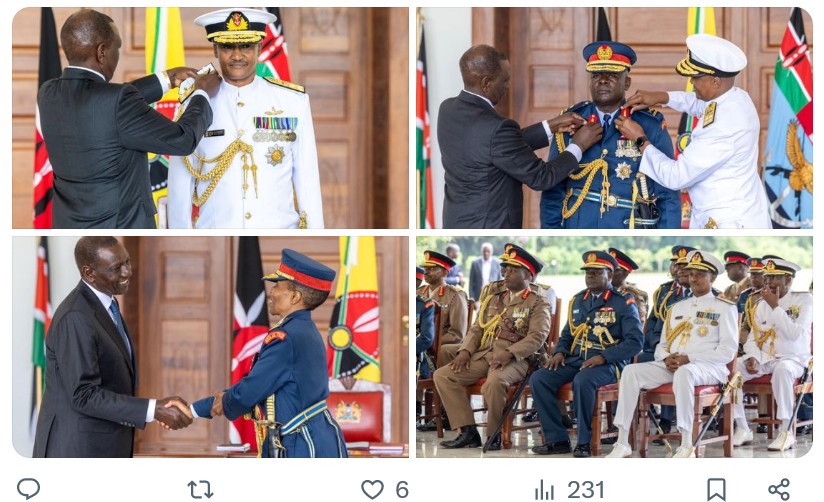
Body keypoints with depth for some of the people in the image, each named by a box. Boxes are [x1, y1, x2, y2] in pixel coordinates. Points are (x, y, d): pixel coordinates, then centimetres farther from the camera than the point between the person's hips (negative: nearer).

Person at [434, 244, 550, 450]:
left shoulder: (537, 302, -1)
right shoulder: (492, 292, 16)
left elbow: (537, 337, -13)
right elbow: (477, 327, 17)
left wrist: (509, 353, -25)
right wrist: (465, 351, -1)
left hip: (515, 359, -7)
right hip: (484, 354, 7)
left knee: (494, 382, -39)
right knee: (442, 375, -10)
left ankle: (495, 435, -16)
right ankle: (468, 432, -9)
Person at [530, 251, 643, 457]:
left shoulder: (623, 303, 0)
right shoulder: (578, 301, 19)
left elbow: (635, 341, -9)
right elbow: (567, 335, 28)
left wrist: (603, 357, -20)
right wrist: (559, 352, 4)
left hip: (608, 363, -6)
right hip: (576, 360, 6)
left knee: (583, 381, -39)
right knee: (538, 379, -17)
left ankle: (584, 442, -26)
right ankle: (557, 440, -14)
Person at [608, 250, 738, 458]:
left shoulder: (724, 307, 6)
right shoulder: (677, 308, 24)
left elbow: (728, 351, -6)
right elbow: (662, 345, 23)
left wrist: (689, 359, -15)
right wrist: (667, 358, -4)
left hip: (708, 366, -6)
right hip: (671, 365, 6)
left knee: (684, 373, -41)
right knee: (631, 371, -18)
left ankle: (686, 446, -42)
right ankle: (622, 442, -21)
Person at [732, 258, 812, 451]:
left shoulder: (804, 299, -2)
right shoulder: (761, 304, 12)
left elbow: (795, 334, -16)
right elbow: (752, 337, 10)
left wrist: (775, 306, -16)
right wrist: (752, 358, -11)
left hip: (793, 359, -5)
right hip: (764, 358, 5)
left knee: (782, 370, -41)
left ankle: (786, 432, -33)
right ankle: (742, 429, -12)